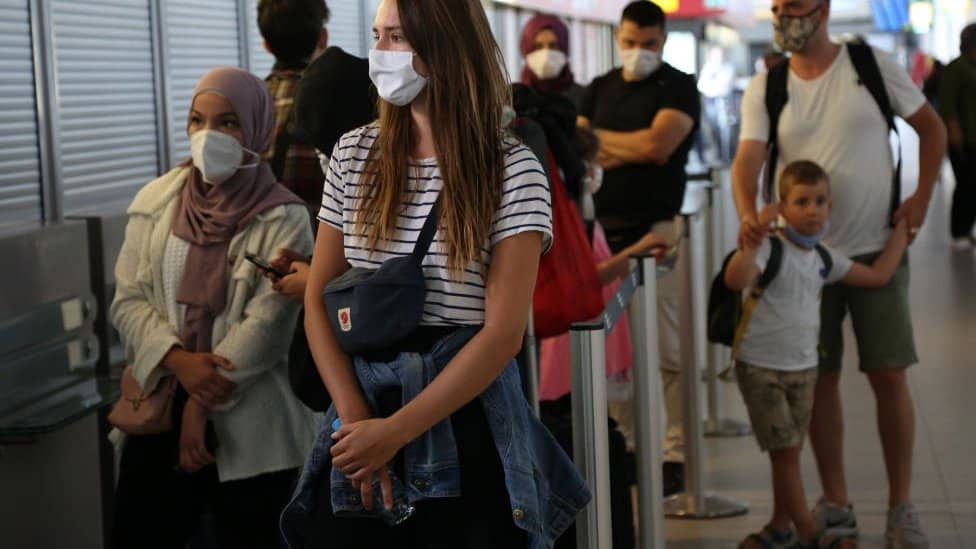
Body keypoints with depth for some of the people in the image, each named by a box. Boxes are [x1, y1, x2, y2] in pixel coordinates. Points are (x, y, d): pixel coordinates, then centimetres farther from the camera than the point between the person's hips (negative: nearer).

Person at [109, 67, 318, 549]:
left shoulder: (283, 218, -6)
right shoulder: (156, 200, 5)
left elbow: (267, 323, -13)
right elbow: (127, 299, 1)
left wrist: (204, 405, -15)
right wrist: (178, 360, -16)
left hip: (249, 423, -3)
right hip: (160, 407, 3)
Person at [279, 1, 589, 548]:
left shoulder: (513, 169, -8)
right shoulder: (354, 154, 4)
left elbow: (504, 332, -14)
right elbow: (319, 297, 4)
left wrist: (394, 430, -18)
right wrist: (354, 417, -11)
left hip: (467, 415, -3)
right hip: (361, 400, 3)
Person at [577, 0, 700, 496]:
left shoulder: (678, 87, 2)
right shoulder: (599, 89, 17)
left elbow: (657, 144, -13)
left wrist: (601, 140, 1)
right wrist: (630, 151, -6)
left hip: (655, 228, -5)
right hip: (604, 227, 5)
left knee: (665, 351, -6)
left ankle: (674, 455, -3)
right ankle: (623, 448, 13)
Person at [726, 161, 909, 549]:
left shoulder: (825, 259, 6)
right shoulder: (770, 249, -16)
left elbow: (878, 275, 16)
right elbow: (736, 280, -36)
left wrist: (901, 230, 21)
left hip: (804, 367, 6)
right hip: (761, 367, -6)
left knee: (789, 451, 13)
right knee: (785, 451, -2)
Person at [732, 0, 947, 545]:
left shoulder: (874, 67, -3)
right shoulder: (764, 88, 0)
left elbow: (932, 128, 6)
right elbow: (748, 159, -12)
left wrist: (922, 198, -5)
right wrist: (748, 213, -32)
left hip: (877, 250, -2)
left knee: (889, 375, 0)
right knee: (820, 378, 6)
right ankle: (835, 503, 19)